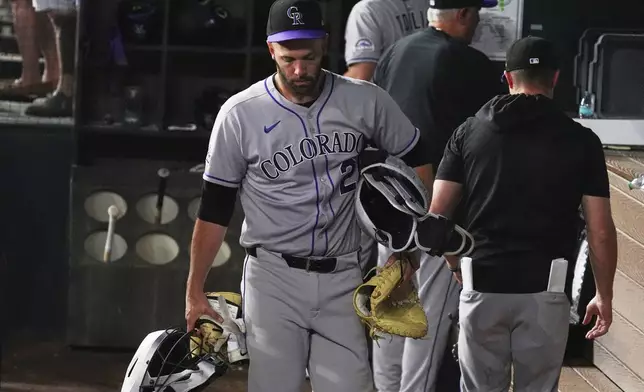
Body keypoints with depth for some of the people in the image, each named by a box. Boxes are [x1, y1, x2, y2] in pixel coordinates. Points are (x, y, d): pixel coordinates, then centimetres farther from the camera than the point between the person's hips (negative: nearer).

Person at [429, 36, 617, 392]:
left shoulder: (470, 132, 4)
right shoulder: (580, 141, -1)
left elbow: (436, 213, 1)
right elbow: (601, 232, -2)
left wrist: (456, 265, 17)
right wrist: (604, 295, 9)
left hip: (482, 285, 2)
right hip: (546, 289, -2)